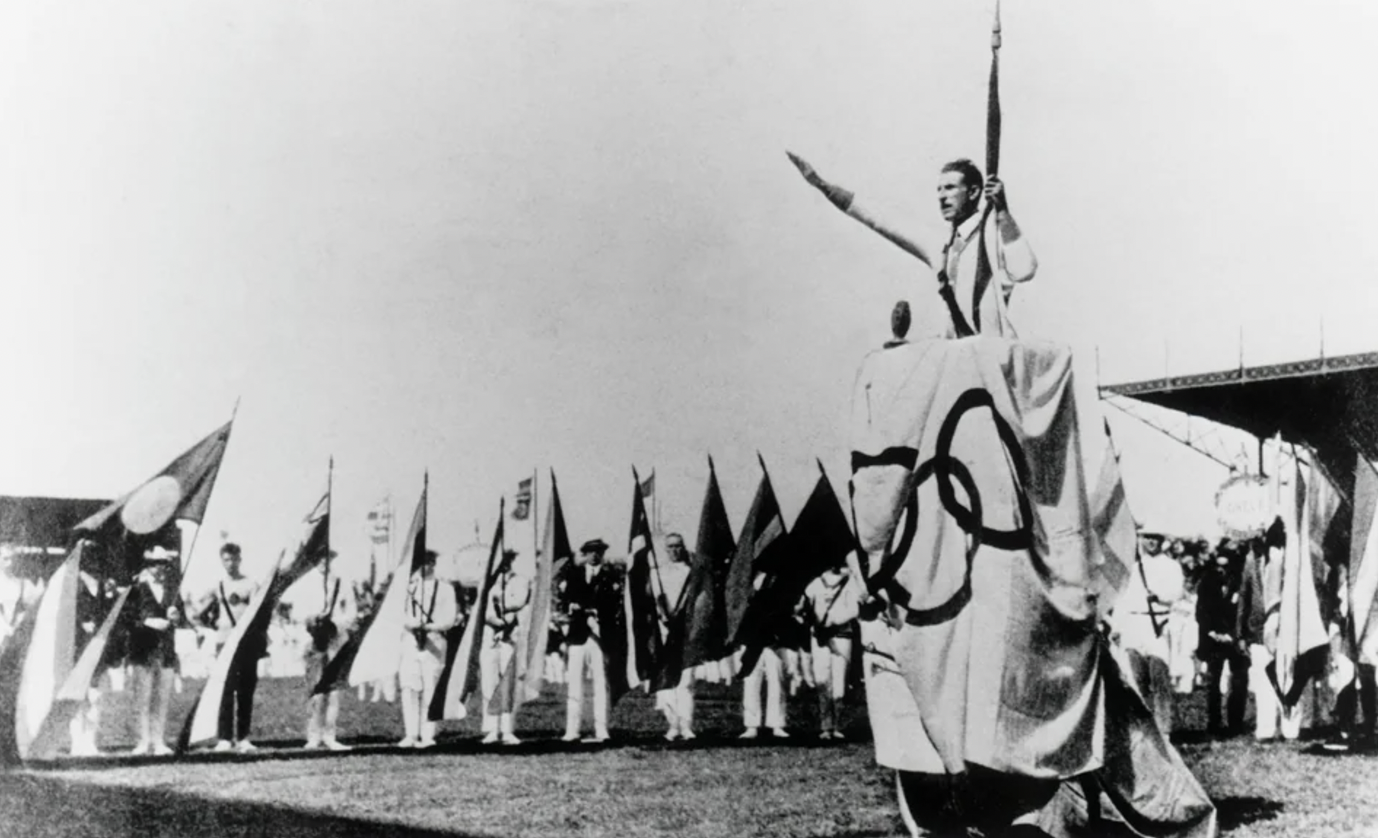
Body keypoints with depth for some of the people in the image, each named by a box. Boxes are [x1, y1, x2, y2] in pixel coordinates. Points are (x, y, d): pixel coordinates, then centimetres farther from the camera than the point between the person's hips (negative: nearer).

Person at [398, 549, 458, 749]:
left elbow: (450, 618, -1)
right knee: (408, 688, -6)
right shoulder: (408, 587, 15)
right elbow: (399, 612, 8)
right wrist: (409, 623, -13)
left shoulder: (445, 589, 7)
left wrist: (428, 626, -17)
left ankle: (427, 735, -1)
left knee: (430, 691, -4)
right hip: (410, 640, 2)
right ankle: (411, 734, -4)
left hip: (434, 641, -2)